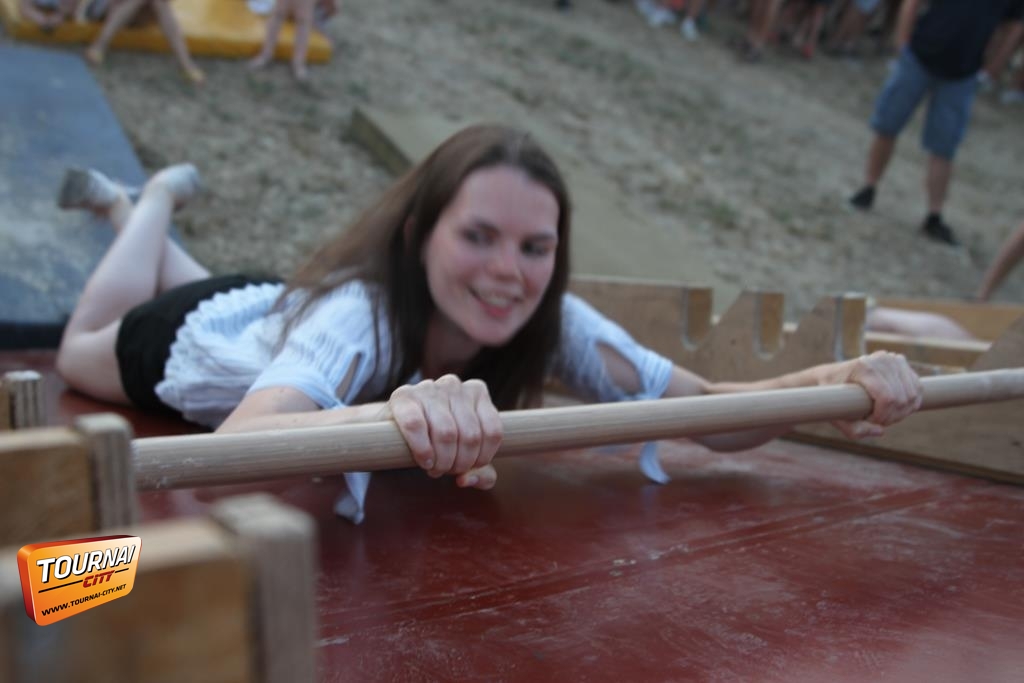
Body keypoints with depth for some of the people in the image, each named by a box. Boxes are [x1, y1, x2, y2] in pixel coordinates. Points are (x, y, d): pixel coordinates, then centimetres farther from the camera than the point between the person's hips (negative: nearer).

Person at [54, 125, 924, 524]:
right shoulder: (357, 315, -49)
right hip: (205, 338, -4)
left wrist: (835, 379, -52)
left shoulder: (552, 325, -35)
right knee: (80, 352, 31)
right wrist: (388, 412, -83)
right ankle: (150, 198, 43)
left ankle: (138, 203, 57)